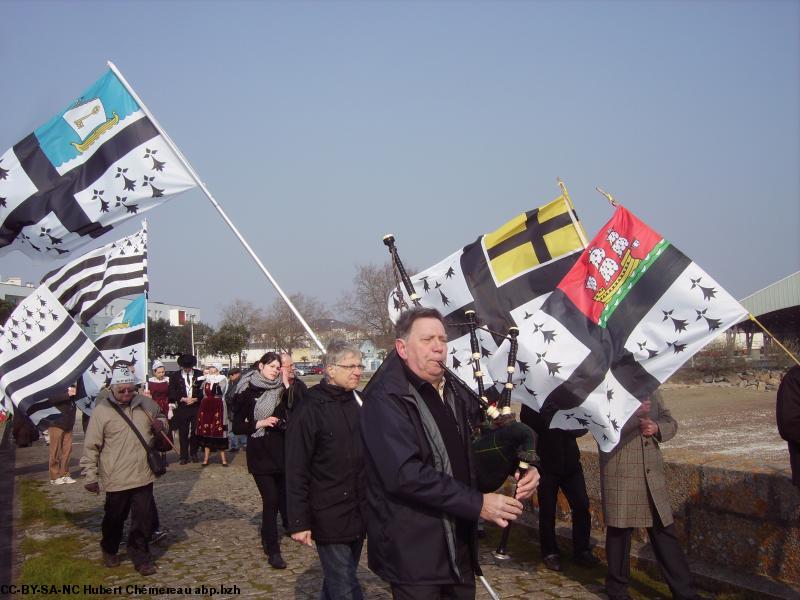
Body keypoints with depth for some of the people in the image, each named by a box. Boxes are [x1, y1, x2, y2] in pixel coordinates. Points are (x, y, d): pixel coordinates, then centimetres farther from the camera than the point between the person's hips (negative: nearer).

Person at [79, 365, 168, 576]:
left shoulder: (145, 404, 1)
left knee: (143, 519, 5)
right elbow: (91, 446, -6)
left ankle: (141, 556, 20)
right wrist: (90, 476, -5)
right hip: (116, 478, -2)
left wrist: (161, 424, -2)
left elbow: (161, 417, 22)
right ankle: (110, 550, 40)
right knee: (114, 517, 15)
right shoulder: (101, 410, -10)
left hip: (143, 476, 3)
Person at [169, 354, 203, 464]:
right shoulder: (174, 376, 3)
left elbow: (204, 390, 4)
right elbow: (172, 393, 1)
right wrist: (183, 399, -11)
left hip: (196, 407, 0)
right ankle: (184, 456, 9)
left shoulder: (199, 374, 3)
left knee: (195, 431, 3)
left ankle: (194, 453, 18)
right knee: (183, 433, 2)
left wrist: (195, 399, -9)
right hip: (182, 408, 0)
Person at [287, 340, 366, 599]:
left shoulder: (360, 403, 6)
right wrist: (298, 522, -15)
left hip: (359, 514, 6)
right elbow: (296, 471, -13)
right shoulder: (311, 410, -11)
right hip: (330, 517, -6)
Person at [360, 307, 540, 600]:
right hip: (414, 554, -7)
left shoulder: (455, 393, 9)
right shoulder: (386, 399, -16)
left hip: (461, 547, 7)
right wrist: (477, 504, -25)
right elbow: (405, 473, -26)